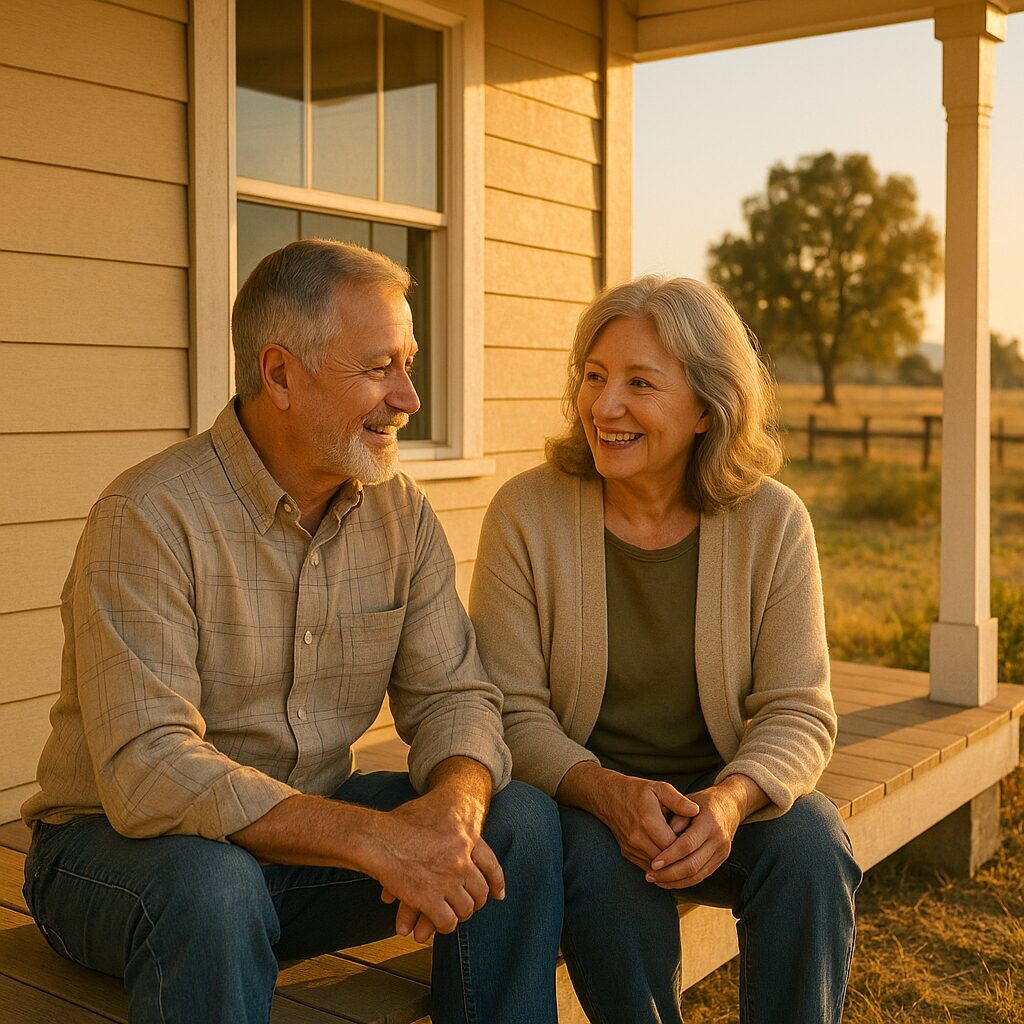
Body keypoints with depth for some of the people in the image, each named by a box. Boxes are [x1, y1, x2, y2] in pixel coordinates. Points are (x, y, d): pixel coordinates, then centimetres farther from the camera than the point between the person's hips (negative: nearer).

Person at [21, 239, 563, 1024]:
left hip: (309, 827, 5)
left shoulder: (403, 514, -1)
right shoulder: (150, 517, -22)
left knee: (521, 823, -13)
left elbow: (451, 695, -2)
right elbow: (147, 773, -29)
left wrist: (454, 803, -26)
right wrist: (374, 841, -36)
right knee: (209, 885, -38)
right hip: (119, 842, -5)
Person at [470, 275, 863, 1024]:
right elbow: (512, 710, -9)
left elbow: (798, 711, -7)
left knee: (813, 847, -27)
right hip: (582, 794, -1)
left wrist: (730, 800, -28)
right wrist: (607, 792, -28)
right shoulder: (526, 513, -9)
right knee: (599, 859, -33)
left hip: (723, 790, 2)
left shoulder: (773, 521, -6)